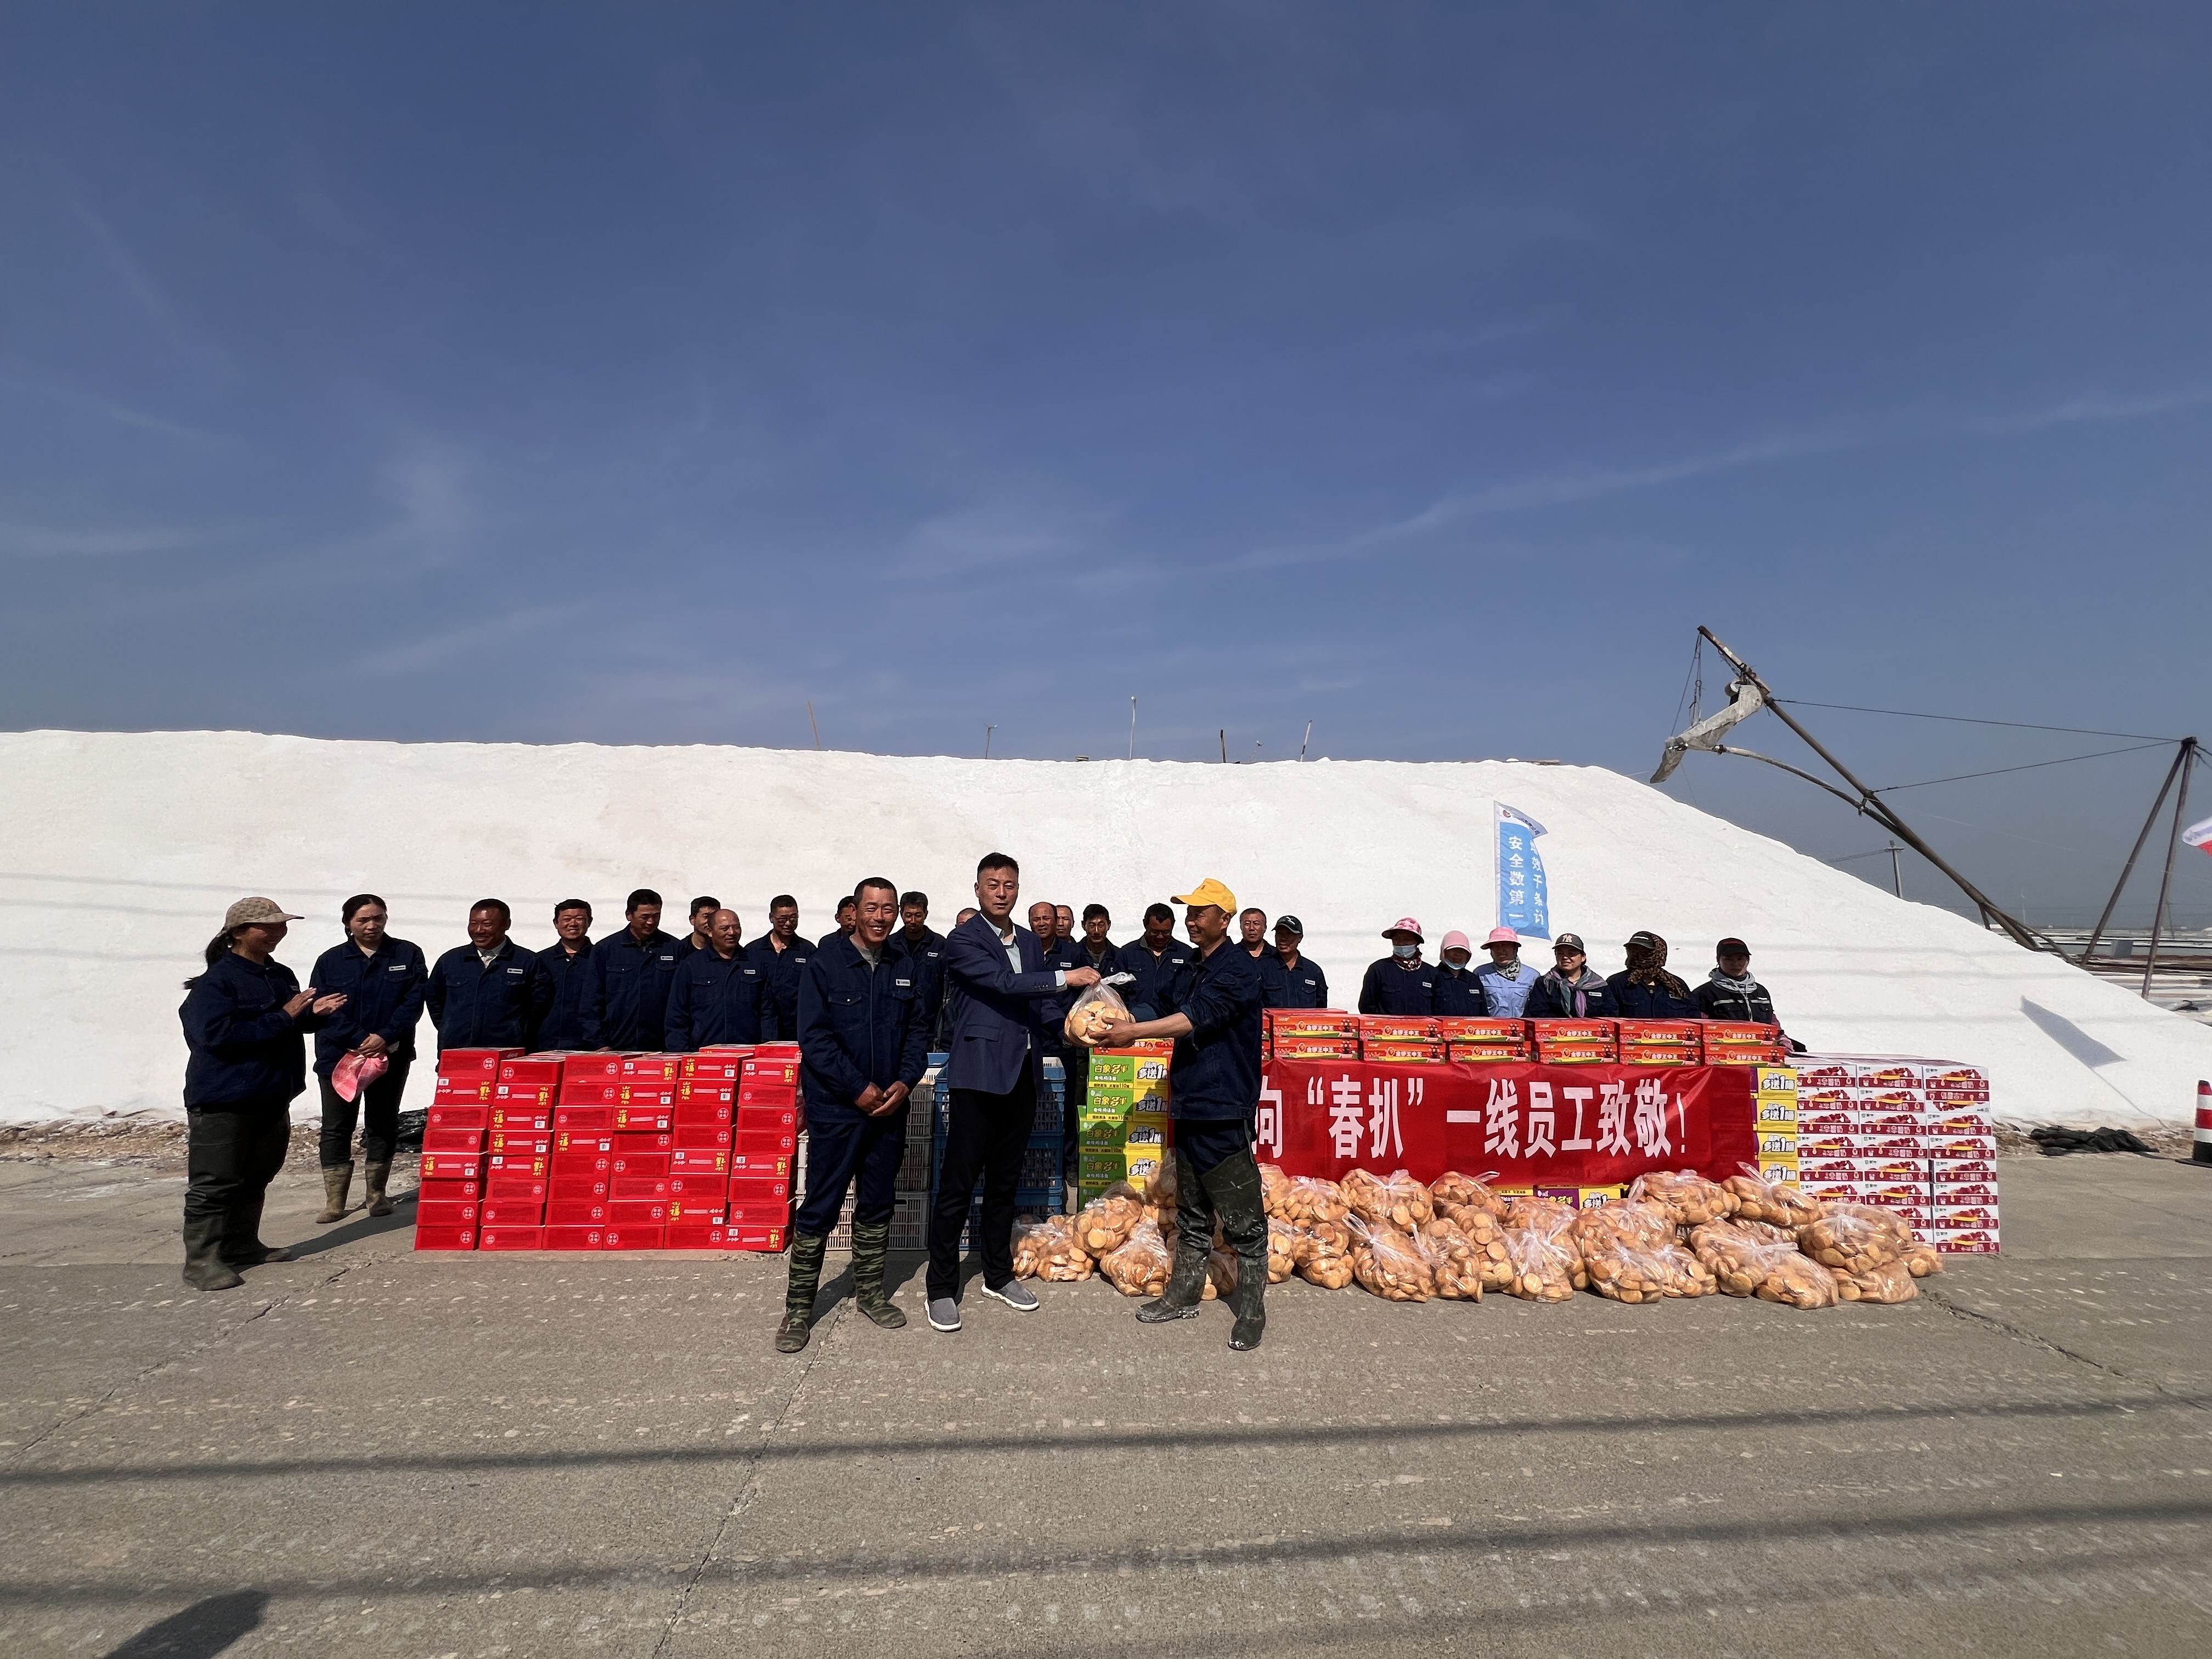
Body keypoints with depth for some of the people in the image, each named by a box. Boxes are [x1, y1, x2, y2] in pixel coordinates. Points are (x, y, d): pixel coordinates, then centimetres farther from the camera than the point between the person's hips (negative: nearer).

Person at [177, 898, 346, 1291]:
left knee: (256, 1177, 16)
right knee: (214, 1182, -2)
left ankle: (242, 1245, 28)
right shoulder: (216, 982, -13)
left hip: (272, 1098, 8)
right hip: (223, 1100, -8)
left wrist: (314, 1013, 0)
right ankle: (201, 1260, 5)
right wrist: (284, 1016, -25)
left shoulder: (282, 976, 11)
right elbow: (216, 1034, -25)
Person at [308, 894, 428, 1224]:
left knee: (383, 1125, 9)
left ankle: (377, 1194, 19)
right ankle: (334, 1201, 12)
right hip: (338, 1056, 0)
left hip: (391, 1056, 0)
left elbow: (414, 1002, -5)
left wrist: (385, 1036, -18)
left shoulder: (407, 955, 1)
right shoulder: (330, 961, 3)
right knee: (336, 1127, 4)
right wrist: (359, 1040, -17)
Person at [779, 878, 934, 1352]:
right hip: (836, 1107, -4)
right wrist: (858, 1090, -16)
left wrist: (904, 1082, -7)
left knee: (878, 1205, 15)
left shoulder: (905, 967, 5)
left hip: (889, 1106, 4)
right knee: (819, 1209, 2)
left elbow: (918, 1029, 8)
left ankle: (870, 1292, 30)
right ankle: (799, 1308, 16)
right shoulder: (826, 963, -9)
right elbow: (814, 1037, -13)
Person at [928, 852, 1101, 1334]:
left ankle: (998, 1274, 29)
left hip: (1022, 1075, 7)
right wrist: (1065, 978, -24)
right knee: (957, 1186, 0)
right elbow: (1004, 983, -20)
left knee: (1005, 1182, 16)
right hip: (978, 1074, -6)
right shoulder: (963, 941, -8)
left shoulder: (1030, 943, 14)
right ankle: (943, 1288, 11)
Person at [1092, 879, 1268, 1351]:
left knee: (1242, 1219, 0)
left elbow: (1196, 1018, -23)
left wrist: (1134, 1032, -24)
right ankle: (1184, 1294, 30)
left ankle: (1252, 1310, 12)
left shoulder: (1238, 968, -13)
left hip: (1226, 1108, -8)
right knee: (1191, 1213, 18)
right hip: (1188, 1105, 8)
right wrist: (1127, 1029, 6)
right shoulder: (1188, 971, 13)